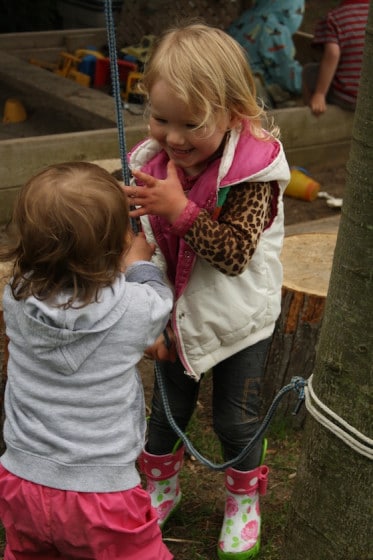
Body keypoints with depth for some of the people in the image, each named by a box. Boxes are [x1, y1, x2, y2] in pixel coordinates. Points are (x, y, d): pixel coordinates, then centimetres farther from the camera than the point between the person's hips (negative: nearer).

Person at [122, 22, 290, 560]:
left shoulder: (253, 172, -26)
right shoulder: (150, 163, -12)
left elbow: (236, 255, -33)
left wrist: (180, 209, -41)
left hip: (238, 323, -3)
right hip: (174, 319, 4)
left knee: (237, 420, 14)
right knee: (168, 409, 20)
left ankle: (244, 503, 41)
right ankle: (161, 489, 47)